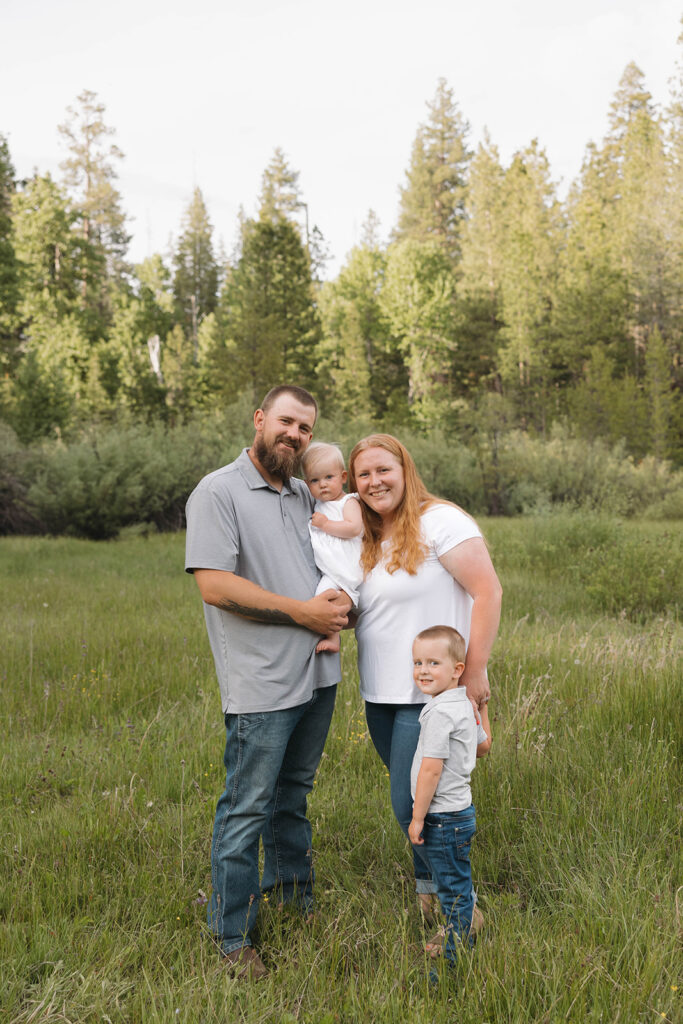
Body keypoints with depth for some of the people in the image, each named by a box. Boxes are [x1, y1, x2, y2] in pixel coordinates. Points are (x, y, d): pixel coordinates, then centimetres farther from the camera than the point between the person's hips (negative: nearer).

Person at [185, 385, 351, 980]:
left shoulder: (305, 497, 14)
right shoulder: (218, 492, -9)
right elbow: (215, 584, -19)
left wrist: (340, 600, 0)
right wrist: (303, 612, -16)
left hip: (317, 674, 7)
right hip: (261, 684, -7)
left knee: (293, 792, 22)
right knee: (248, 807, 1)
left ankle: (294, 888, 41)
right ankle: (232, 936, 15)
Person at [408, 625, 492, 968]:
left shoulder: (439, 712, -23)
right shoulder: (464, 705, 7)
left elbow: (431, 770, -23)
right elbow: (484, 746, 22)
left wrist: (418, 818, -16)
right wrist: (483, 706, 33)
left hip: (443, 817, -10)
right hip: (460, 809, 10)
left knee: (454, 888, 2)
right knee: (456, 883, 23)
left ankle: (456, 955, 13)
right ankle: (458, 936, 38)